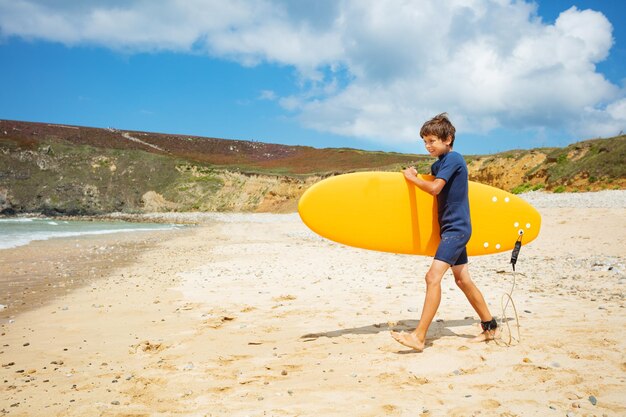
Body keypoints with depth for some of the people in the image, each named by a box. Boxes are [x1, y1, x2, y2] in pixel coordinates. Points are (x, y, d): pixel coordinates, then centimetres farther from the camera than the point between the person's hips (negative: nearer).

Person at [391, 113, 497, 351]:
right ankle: (489, 326, 28)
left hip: (456, 228, -10)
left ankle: (419, 337, -20)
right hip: (451, 228, 10)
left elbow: (434, 188, -24)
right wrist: (415, 177, 1)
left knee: (433, 276, -19)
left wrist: (411, 177, -10)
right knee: (462, 280, 15)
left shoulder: (453, 159, -14)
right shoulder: (439, 164, 14)